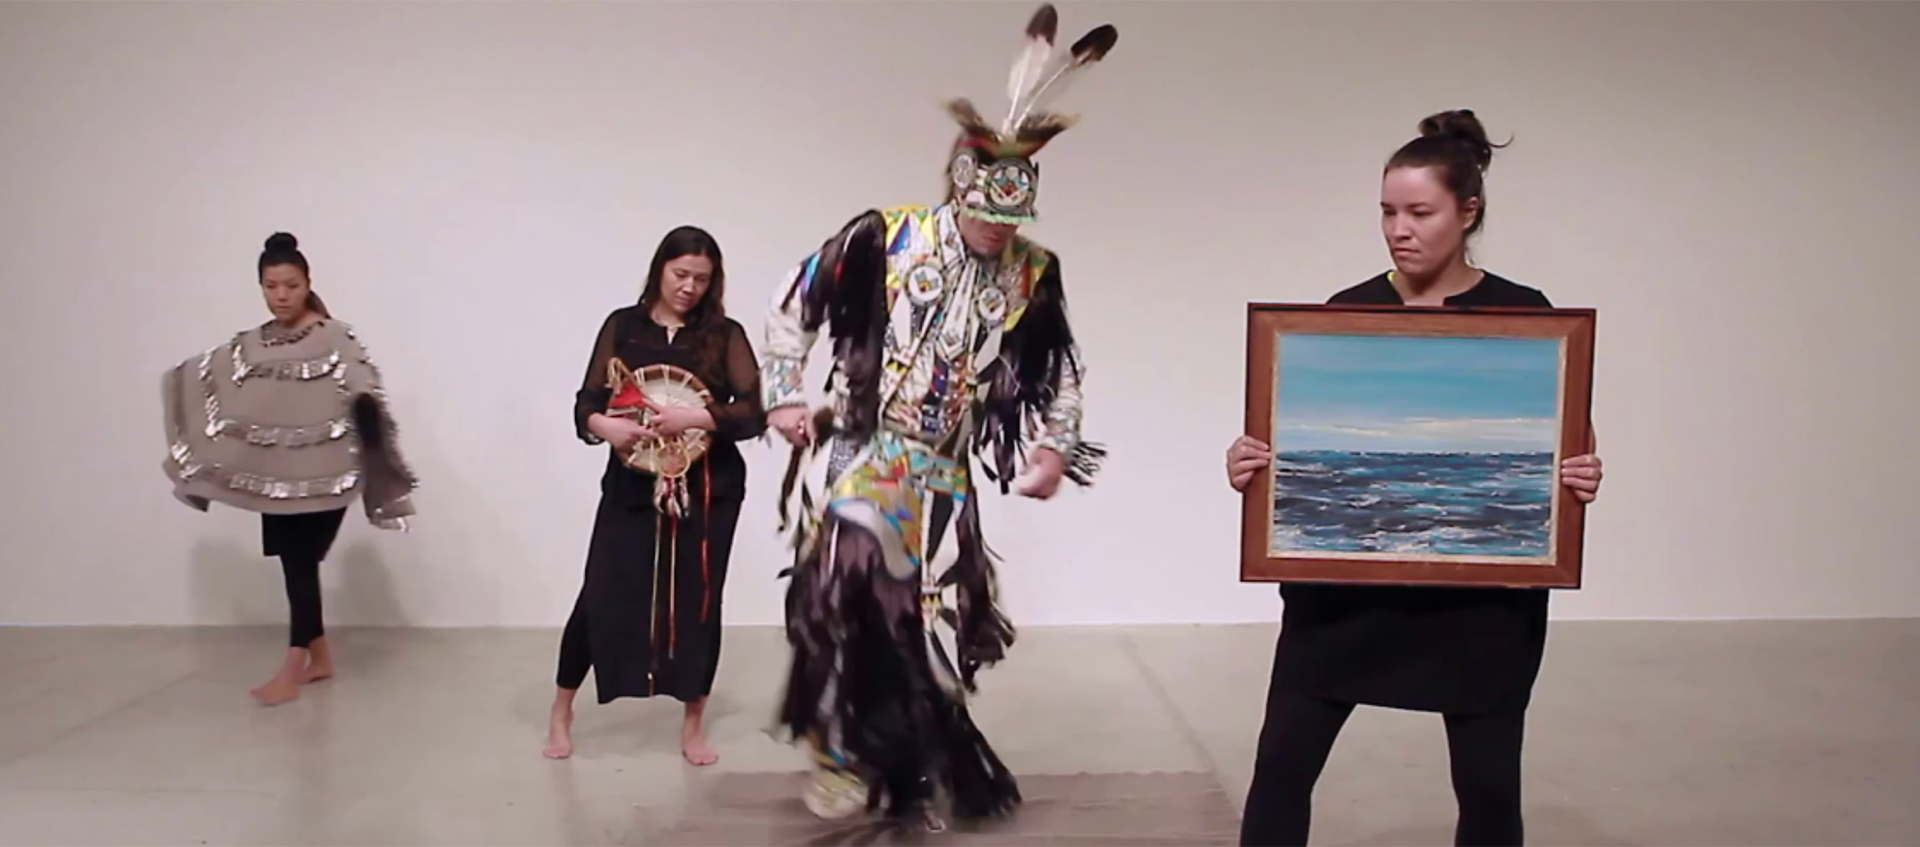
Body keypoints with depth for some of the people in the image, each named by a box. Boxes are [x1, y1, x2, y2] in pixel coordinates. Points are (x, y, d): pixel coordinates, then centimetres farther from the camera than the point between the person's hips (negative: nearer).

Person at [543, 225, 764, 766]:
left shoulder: (725, 335, 1)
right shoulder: (622, 326, 4)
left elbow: (754, 413, -9)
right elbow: (586, 403, 0)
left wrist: (693, 418, -23)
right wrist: (605, 427, -22)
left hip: (708, 490, 0)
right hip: (632, 484, 0)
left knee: (698, 601, 5)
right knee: (601, 595, -3)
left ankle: (694, 724, 21)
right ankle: (561, 710, 19)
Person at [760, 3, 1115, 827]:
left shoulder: (1034, 273, 0)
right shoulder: (885, 236, -9)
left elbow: (1057, 367, 13)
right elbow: (796, 298, 1)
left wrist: (1057, 446, 3)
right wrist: (784, 392, -3)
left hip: (943, 474, 3)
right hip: (858, 452, -3)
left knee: (934, 624, 6)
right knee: (844, 587, -22)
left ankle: (912, 765, 26)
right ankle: (842, 751, -2)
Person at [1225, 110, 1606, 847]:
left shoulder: (1522, 314, -2)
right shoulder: (1345, 312, 1)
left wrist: (1581, 478, -20)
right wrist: (1250, 462, -17)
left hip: (1481, 586, -1)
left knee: (1488, 780, 8)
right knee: (1282, 761, 1)